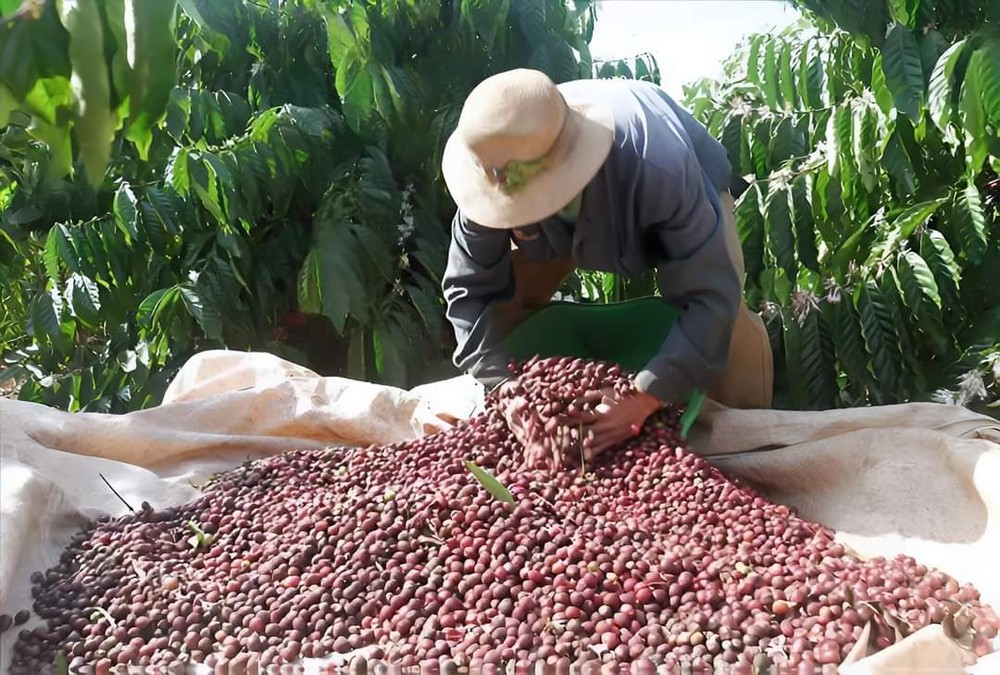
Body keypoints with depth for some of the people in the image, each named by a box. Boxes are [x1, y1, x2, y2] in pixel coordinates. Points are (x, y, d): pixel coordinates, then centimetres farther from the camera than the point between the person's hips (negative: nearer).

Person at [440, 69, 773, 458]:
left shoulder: (660, 169, -47)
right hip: (578, 208, 3)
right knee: (505, 305, -8)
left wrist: (644, 399, -51)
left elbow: (709, 297, -43)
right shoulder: (494, 181, -37)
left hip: (686, 191, -2)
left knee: (727, 330, -20)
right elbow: (470, 290, -27)